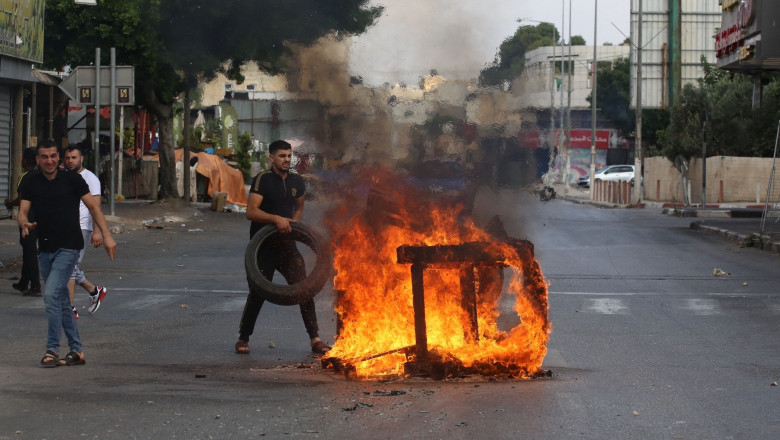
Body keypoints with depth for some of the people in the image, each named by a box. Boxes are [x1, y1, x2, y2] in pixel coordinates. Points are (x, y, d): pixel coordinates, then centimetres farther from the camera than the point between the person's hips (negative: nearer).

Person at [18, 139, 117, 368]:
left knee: (51, 295, -18)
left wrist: (107, 235, -9)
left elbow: (93, 206, -2)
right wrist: (25, 224, -26)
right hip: (45, 249, 5)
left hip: (68, 247, -5)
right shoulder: (30, 182, 2)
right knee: (62, 301, 10)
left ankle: (52, 349, -13)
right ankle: (76, 351, 19)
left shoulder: (72, 179, -6)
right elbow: (22, 212, -2)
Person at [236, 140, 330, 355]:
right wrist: (276, 219, -29)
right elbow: (251, 211, -18)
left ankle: (315, 339, -2)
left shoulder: (297, 181, 9)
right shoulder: (262, 180, -8)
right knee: (257, 293, 0)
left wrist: (292, 224, 6)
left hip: (286, 244, 4)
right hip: (263, 246, -4)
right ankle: (243, 338, 17)